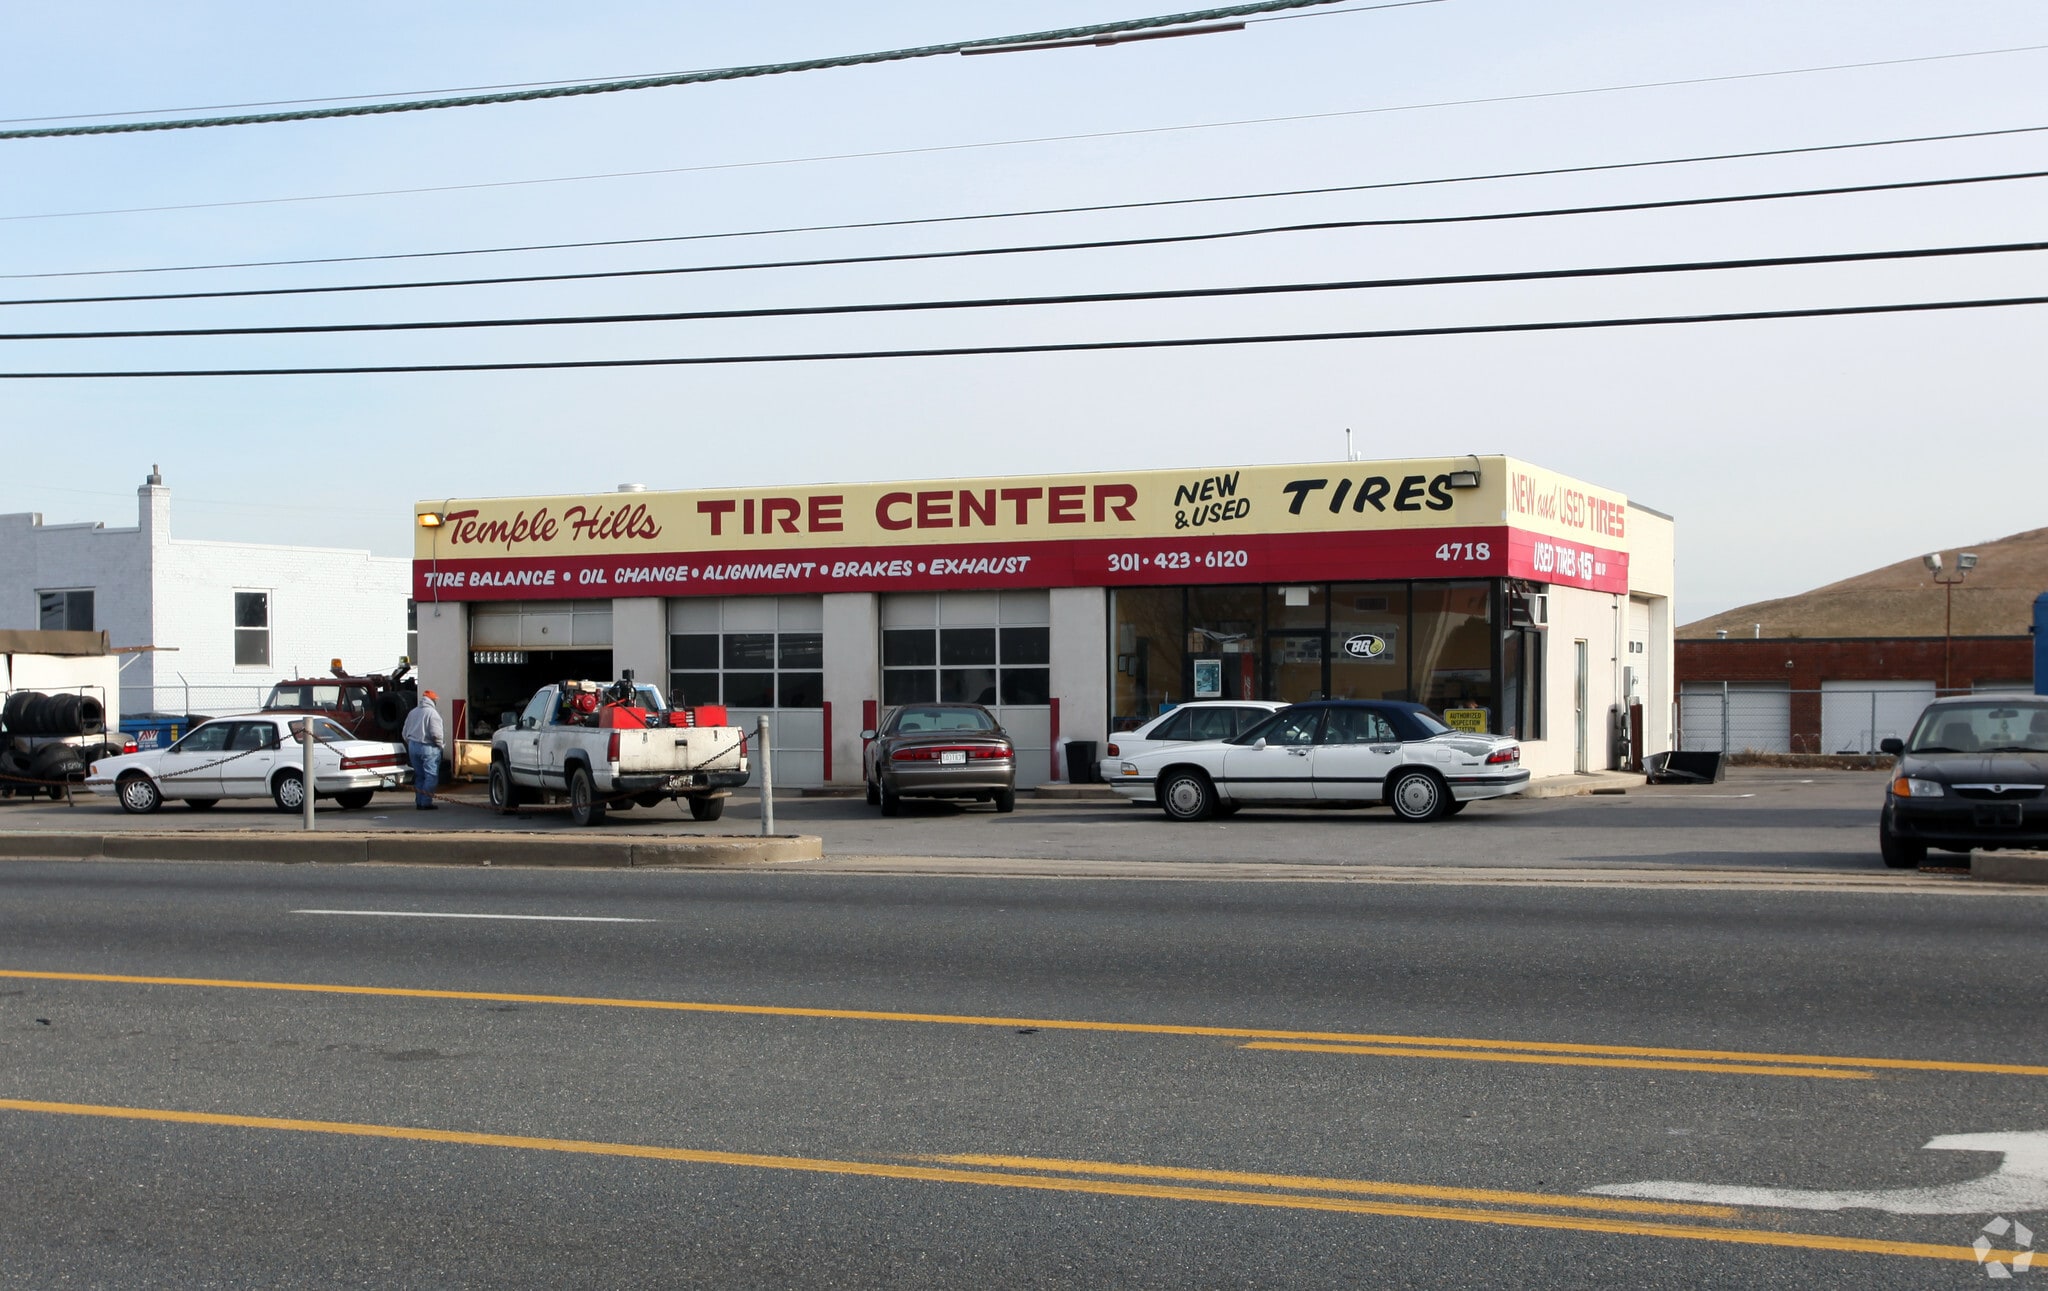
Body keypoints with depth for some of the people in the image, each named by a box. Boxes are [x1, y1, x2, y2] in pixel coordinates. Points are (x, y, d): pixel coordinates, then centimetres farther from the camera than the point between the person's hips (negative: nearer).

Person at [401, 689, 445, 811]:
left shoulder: (412, 713, 12)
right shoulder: (432, 713, -11)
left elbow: (405, 732, 15)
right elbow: (436, 733, -19)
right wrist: (439, 744, -3)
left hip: (413, 746, 7)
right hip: (428, 747, -7)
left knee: (419, 776, 13)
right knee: (431, 776, -3)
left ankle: (419, 802, 13)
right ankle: (426, 803, -8)